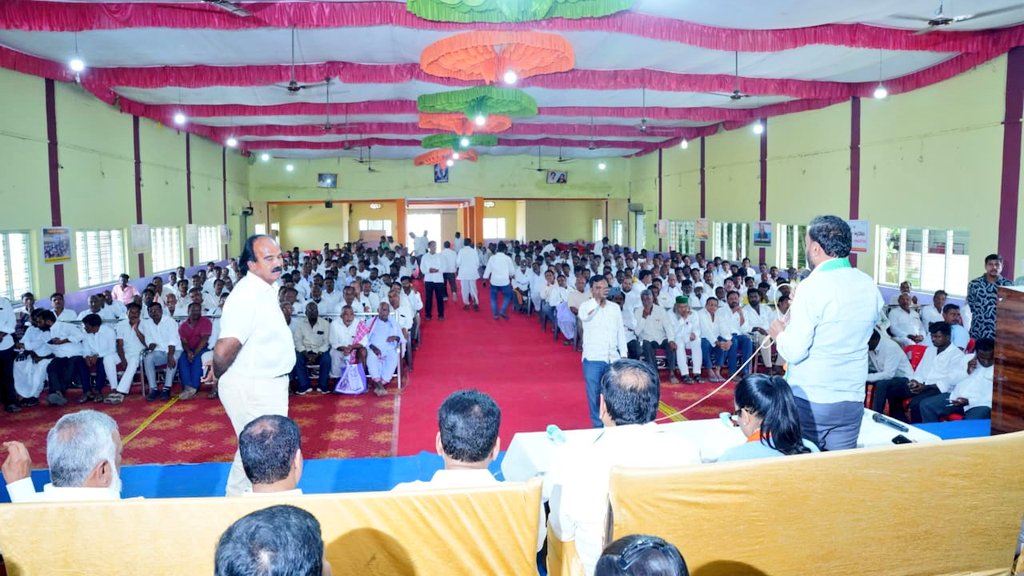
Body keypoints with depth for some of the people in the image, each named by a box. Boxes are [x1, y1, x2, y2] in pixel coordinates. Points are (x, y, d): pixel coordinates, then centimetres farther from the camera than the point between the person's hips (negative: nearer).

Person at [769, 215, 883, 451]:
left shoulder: (813, 286, -16)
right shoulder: (869, 286, 3)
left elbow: (794, 352, -17)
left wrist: (779, 334, 3)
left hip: (810, 400, -5)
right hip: (853, 399, 5)